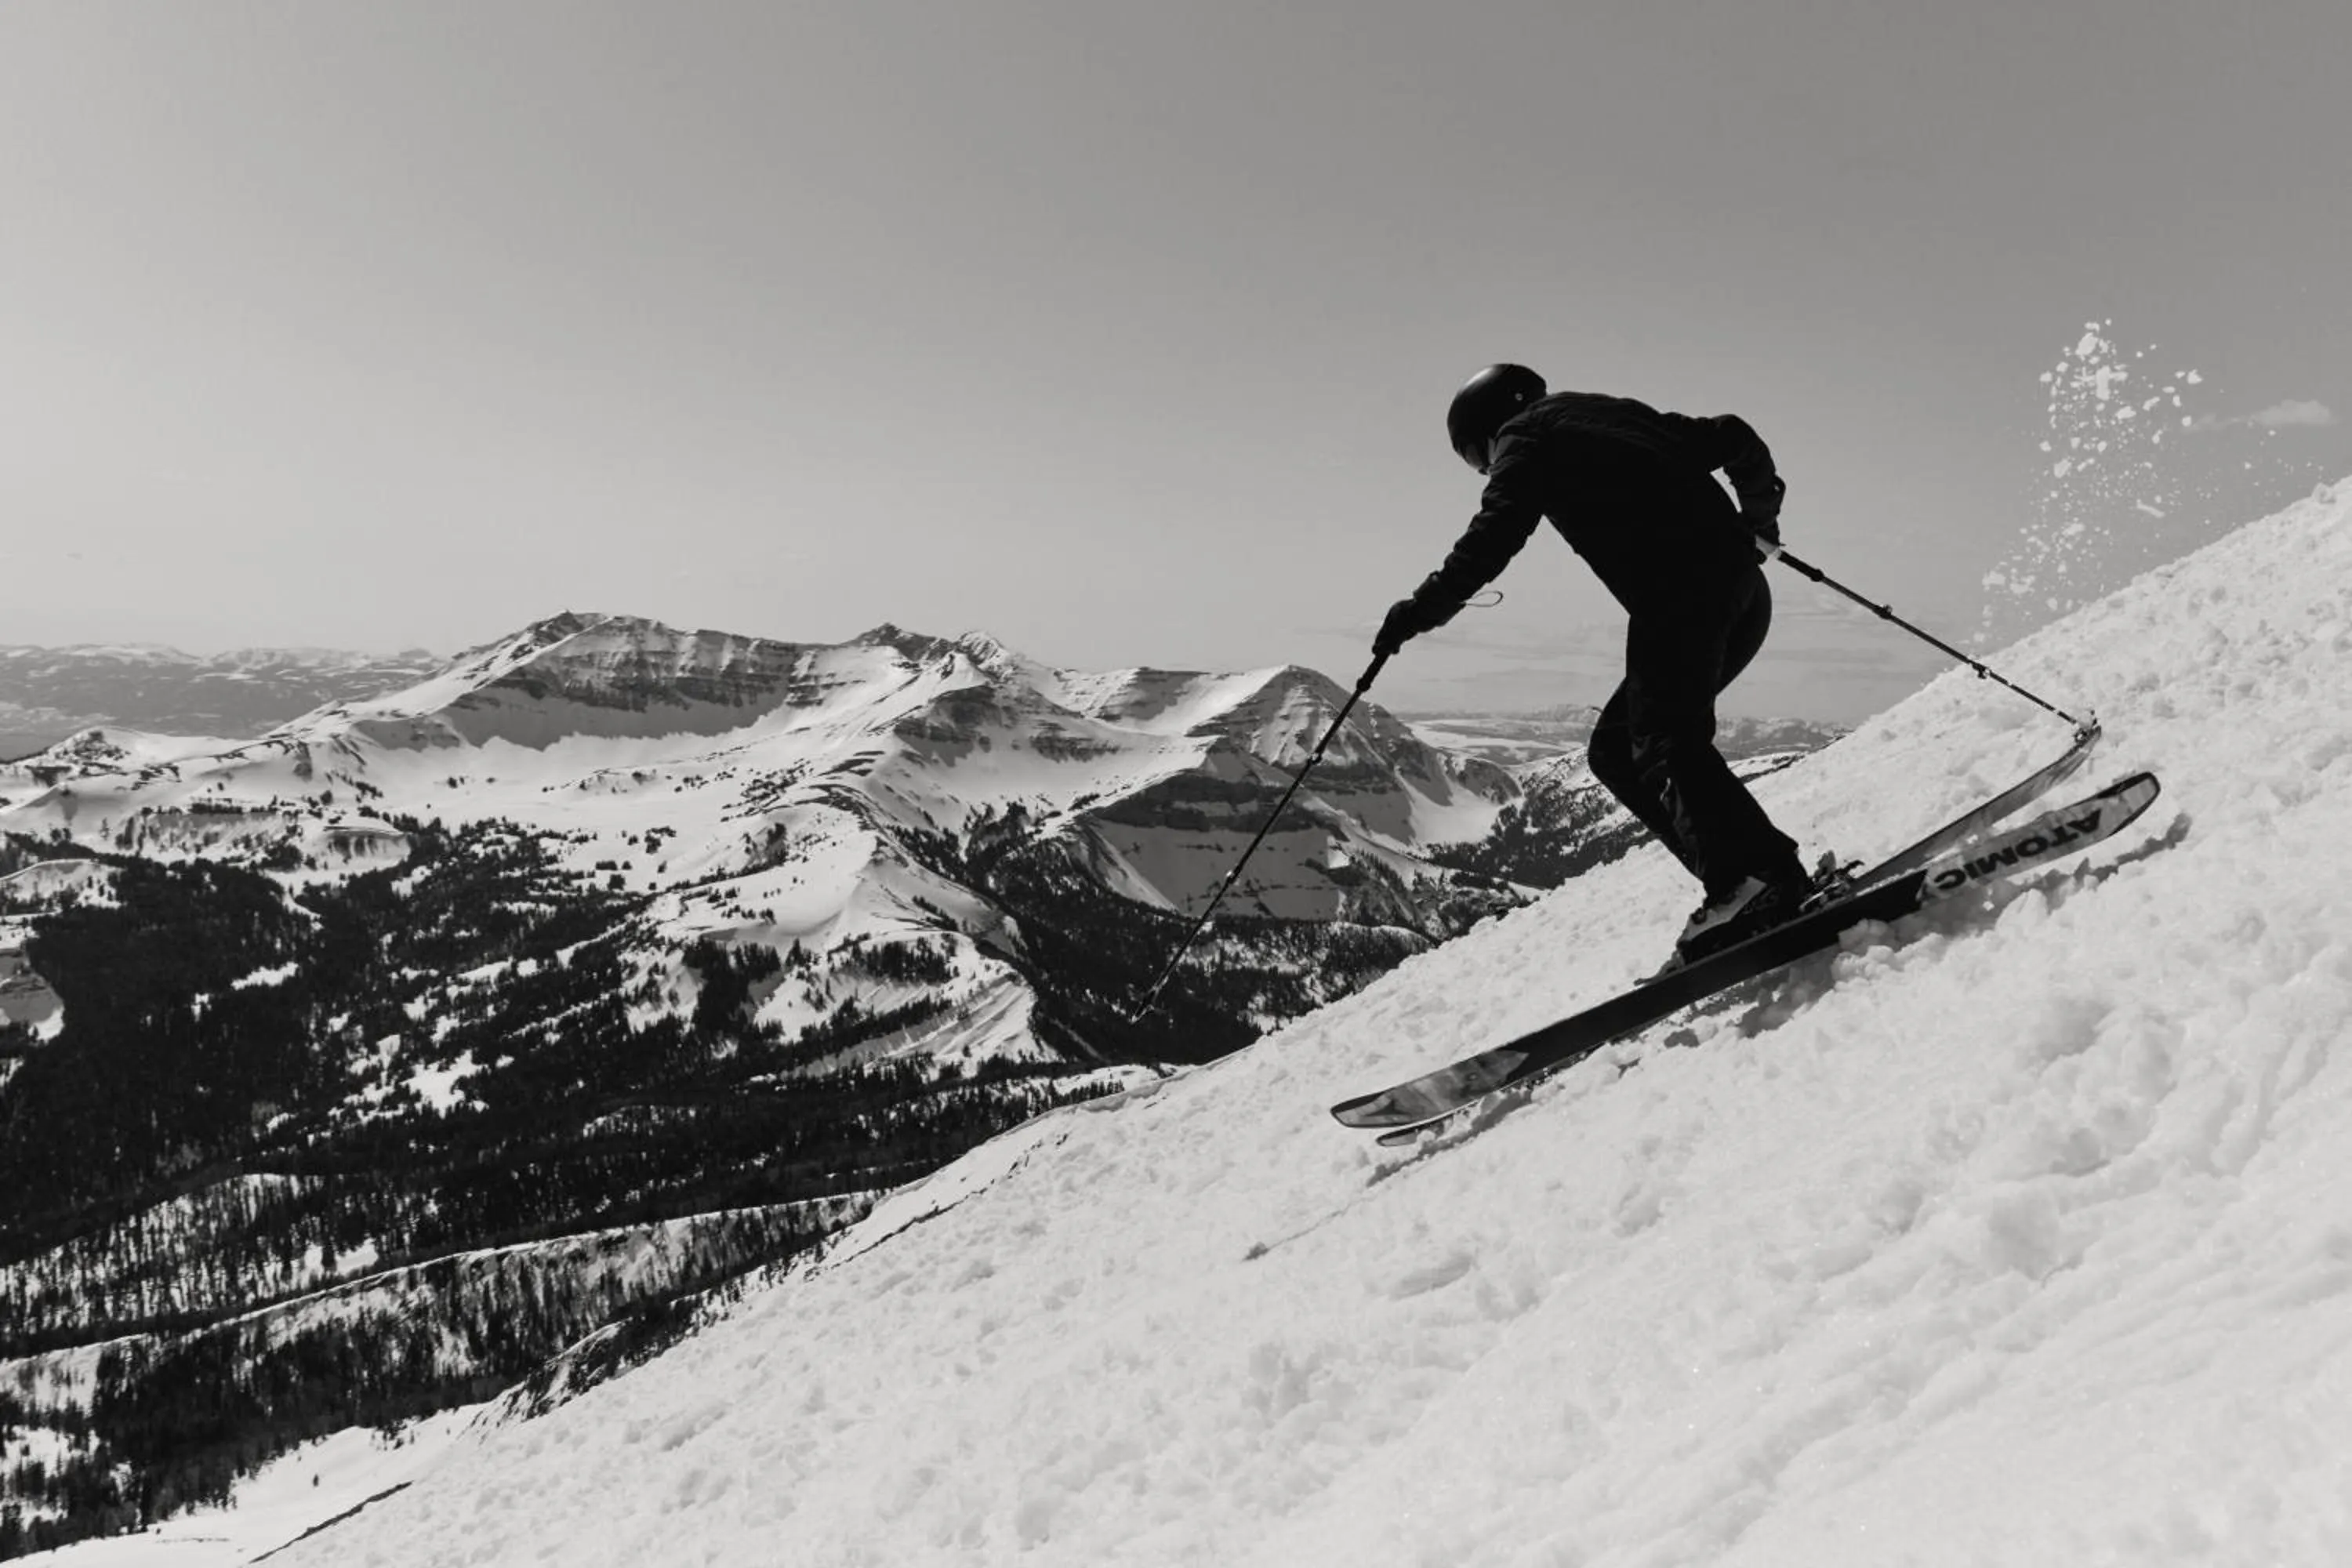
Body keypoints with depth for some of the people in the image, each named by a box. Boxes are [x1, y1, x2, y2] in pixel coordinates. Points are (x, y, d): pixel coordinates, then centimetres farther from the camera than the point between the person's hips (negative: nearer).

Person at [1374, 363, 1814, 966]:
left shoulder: (1527, 438, 10)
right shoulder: (1615, 414, 31)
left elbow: (1491, 539, -4)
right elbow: (1733, 438, 30)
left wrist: (1419, 612, 4)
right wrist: (1759, 518, 44)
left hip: (1678, 593, -8)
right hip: (1743, 593, 8)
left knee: (1664, 742, -19)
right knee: (1616, 749, 9)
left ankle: (1759, 878, -38)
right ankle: (1746, 876, -1)